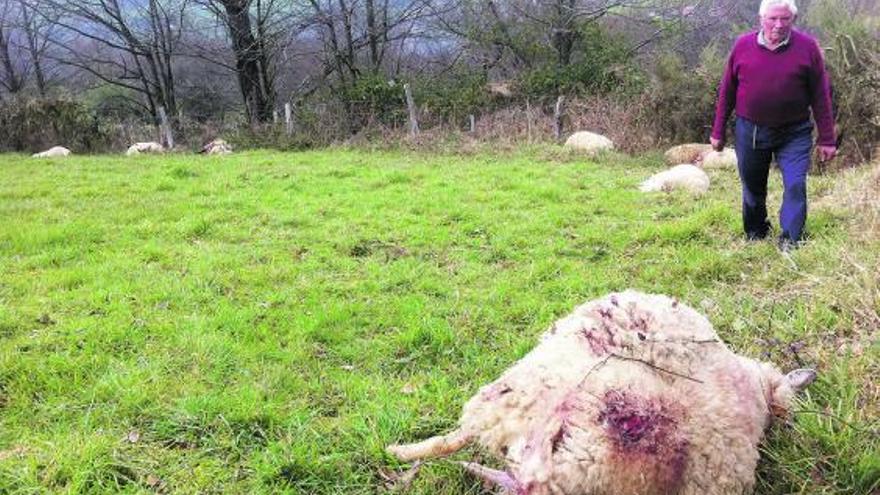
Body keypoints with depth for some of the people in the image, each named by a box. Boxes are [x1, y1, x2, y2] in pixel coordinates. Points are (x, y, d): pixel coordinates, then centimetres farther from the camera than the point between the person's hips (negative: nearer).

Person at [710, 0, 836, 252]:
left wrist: (826, 139, -3)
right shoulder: (743, 45, -2)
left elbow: (820, 96, -3)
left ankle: (790, 242, -1)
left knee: (796, 186, -10)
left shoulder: (807, 47, -5)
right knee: (752, 187, 13)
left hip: (794, 134, -1)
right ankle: (755, 236, 31)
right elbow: (727, 91, 5)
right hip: (749, 131, 2)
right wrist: (718, 132, 6)